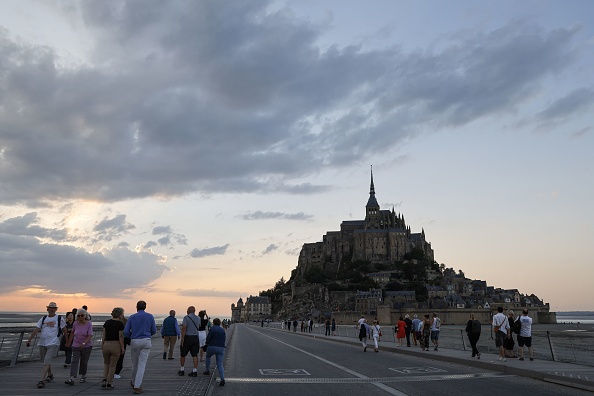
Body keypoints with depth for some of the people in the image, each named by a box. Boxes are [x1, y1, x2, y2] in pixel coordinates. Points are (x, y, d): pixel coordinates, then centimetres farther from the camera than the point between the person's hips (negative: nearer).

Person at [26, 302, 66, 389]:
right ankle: (50, 375, 38)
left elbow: (64, 330, 9)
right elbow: (36, 329, 2)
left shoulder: (59, 319, 1)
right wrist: (29, 339, -8)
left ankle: (42, 381, -15)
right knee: (46, 361, 17)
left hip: (53, 343, -4)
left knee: (46, 362, -14)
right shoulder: (43, 318, 8)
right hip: (42, 343, 5)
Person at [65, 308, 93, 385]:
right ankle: (71, 379, -16)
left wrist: (84, 343, -32)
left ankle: (83, 376, 27)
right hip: (76, 346, 2)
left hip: (87, 346, -2)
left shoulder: (89, 324, -13)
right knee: (75, 362, -10)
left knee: (84, 362, 8)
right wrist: (69, 342, 22)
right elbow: (72, 333, 16)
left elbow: (90, 336, -19)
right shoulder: (75, 323, -2)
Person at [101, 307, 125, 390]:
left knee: (106, 363, 23)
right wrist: (122, 348, -4)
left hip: (106, 345, 4)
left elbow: (104, 335, 7)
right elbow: (121, 337, -11)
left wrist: (102, 344, 16)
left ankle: (104, 379, 8)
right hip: (116, 345, -4)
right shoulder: (120, 324, -11)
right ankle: (109, 383, 11)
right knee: (113, 365, 8)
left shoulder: (107, 322, 4)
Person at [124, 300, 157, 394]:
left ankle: (134, 382, 39)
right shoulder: (150, 316, 2)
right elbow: (154, 331, 5)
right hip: (146, 341, -1)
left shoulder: (132, 317, 2)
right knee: (142, 364, -2)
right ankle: (137, 387, -9)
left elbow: (126, 332, -3)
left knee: (135, 363, 20)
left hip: (134, 342, 1)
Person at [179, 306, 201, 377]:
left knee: (183, 354, 12)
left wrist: (182, 339, -16)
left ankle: (182, 370, 21)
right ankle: (195, 371, -3)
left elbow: (184, 328, -17)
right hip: (195, 337, 4)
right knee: (195, 355, 2)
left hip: (187, 337, -4)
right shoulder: (198, 318, 7)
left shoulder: (186, 317, -10)